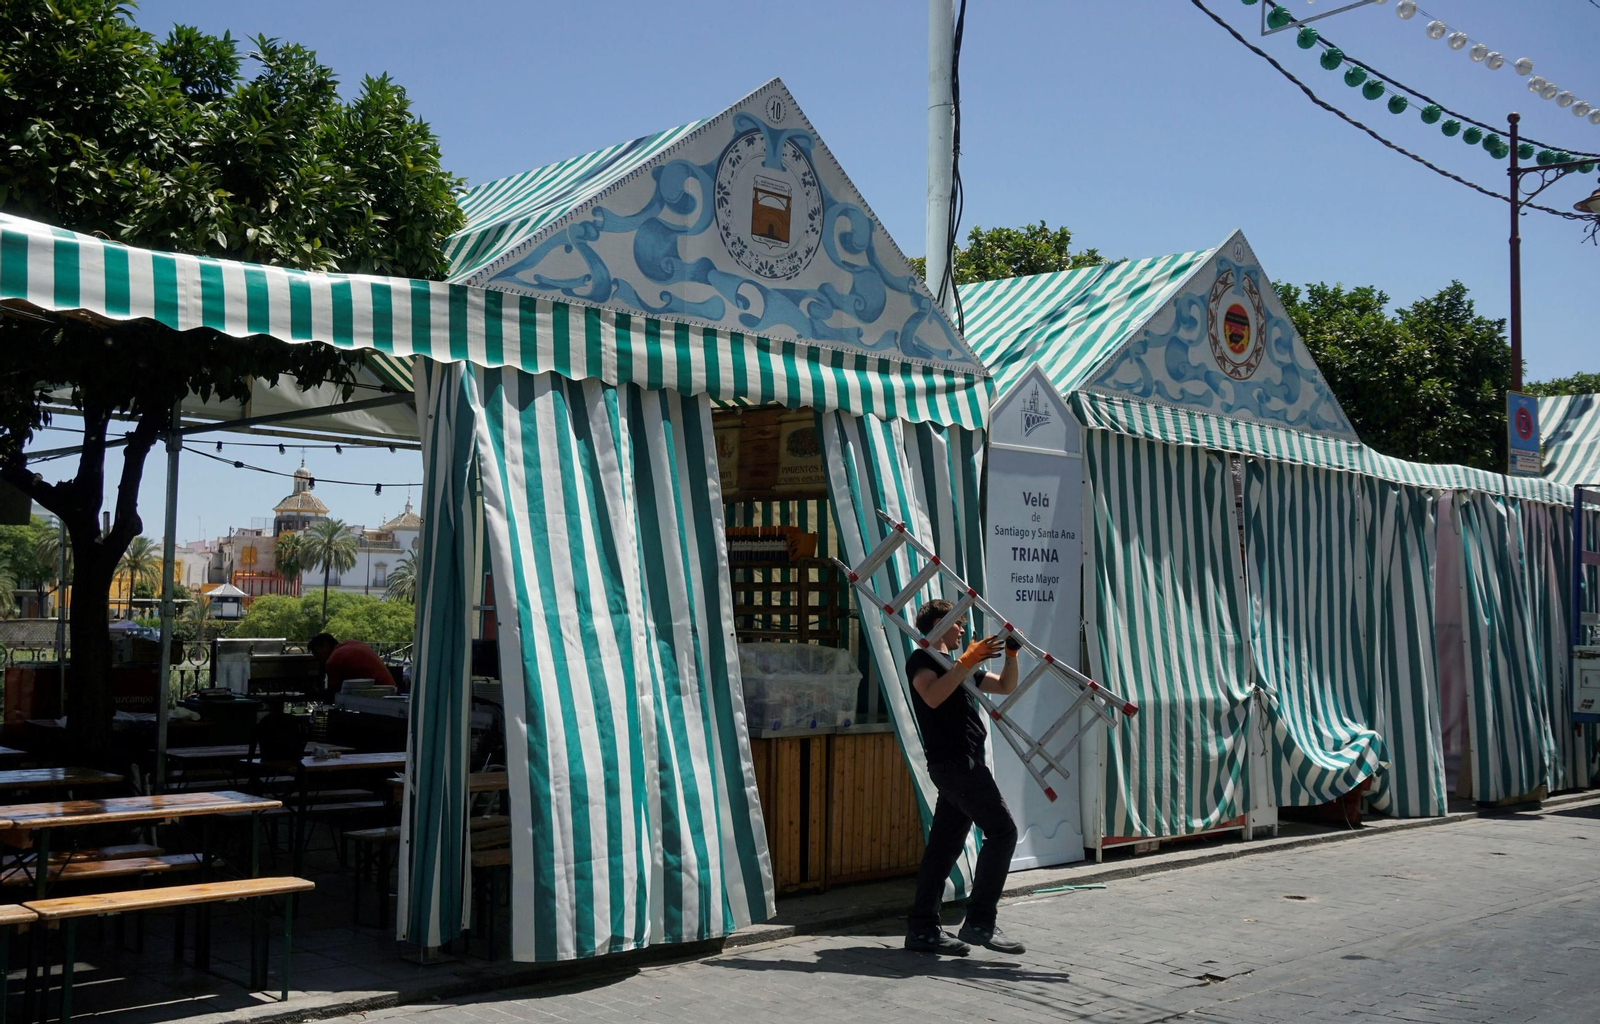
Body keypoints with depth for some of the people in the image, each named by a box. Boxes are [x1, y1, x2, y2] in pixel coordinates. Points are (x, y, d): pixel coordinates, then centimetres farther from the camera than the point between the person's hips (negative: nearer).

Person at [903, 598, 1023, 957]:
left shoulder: (955, 665, 27)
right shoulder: (921, 659, -2)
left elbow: (1005, 686, 28)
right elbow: (933, 696, -22)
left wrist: (1011, 653, 13)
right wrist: (967, 661, -24)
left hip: (963, 762, 10)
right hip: (954, 761, -10)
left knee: (945, 844, 6)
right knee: (1002, 830, -13)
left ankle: (921, 928, 7)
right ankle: (979, 923, -13)